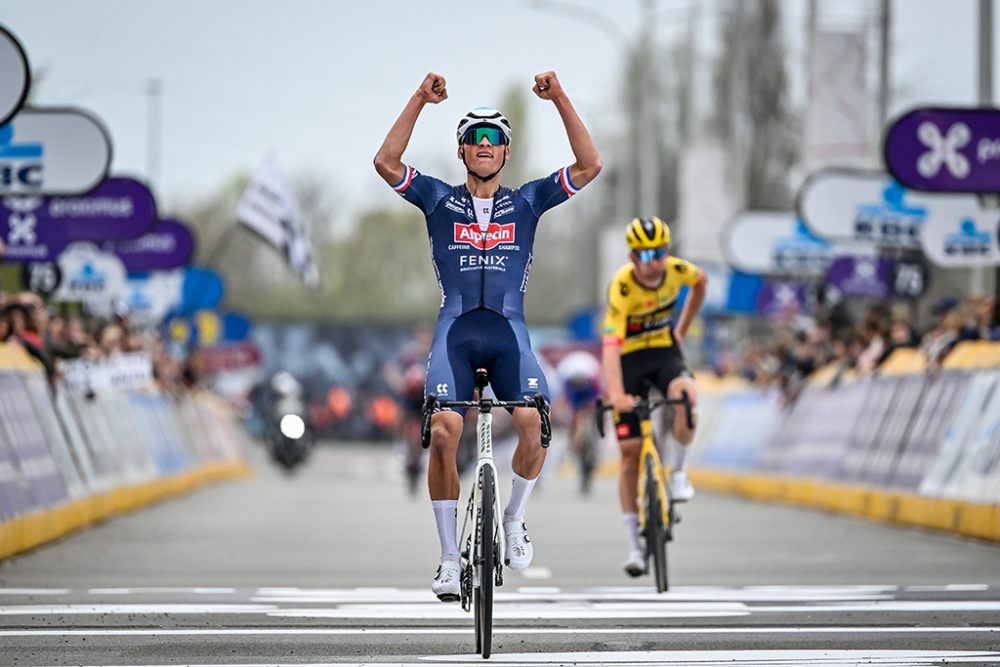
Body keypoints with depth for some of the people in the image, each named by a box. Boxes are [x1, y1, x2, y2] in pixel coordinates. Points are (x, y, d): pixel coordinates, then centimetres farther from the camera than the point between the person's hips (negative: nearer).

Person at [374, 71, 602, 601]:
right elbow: (386, 163, -4)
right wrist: (421, 100, -10)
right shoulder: (439, 200, 11)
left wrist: (559, 99, -6)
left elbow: (589, 166, 2)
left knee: (534, 423, -24)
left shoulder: (526, 202, 12)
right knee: (444, 432, -21)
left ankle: (514, 519, 4)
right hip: (455, 331, 0)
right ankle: (449, 558, -9)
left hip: (509, 332, 0)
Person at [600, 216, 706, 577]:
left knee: (686, 395, -33)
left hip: (665, 352, 3)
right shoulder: (622, 287, -28)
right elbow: (611, 344, -38)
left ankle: (677, 471, -9)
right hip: (629, 360, -3)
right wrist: (616, 394, -51)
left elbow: (702, 282, 11)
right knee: (631, 452, -5)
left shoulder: (677, 270, -16)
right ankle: (634, 545, 1)